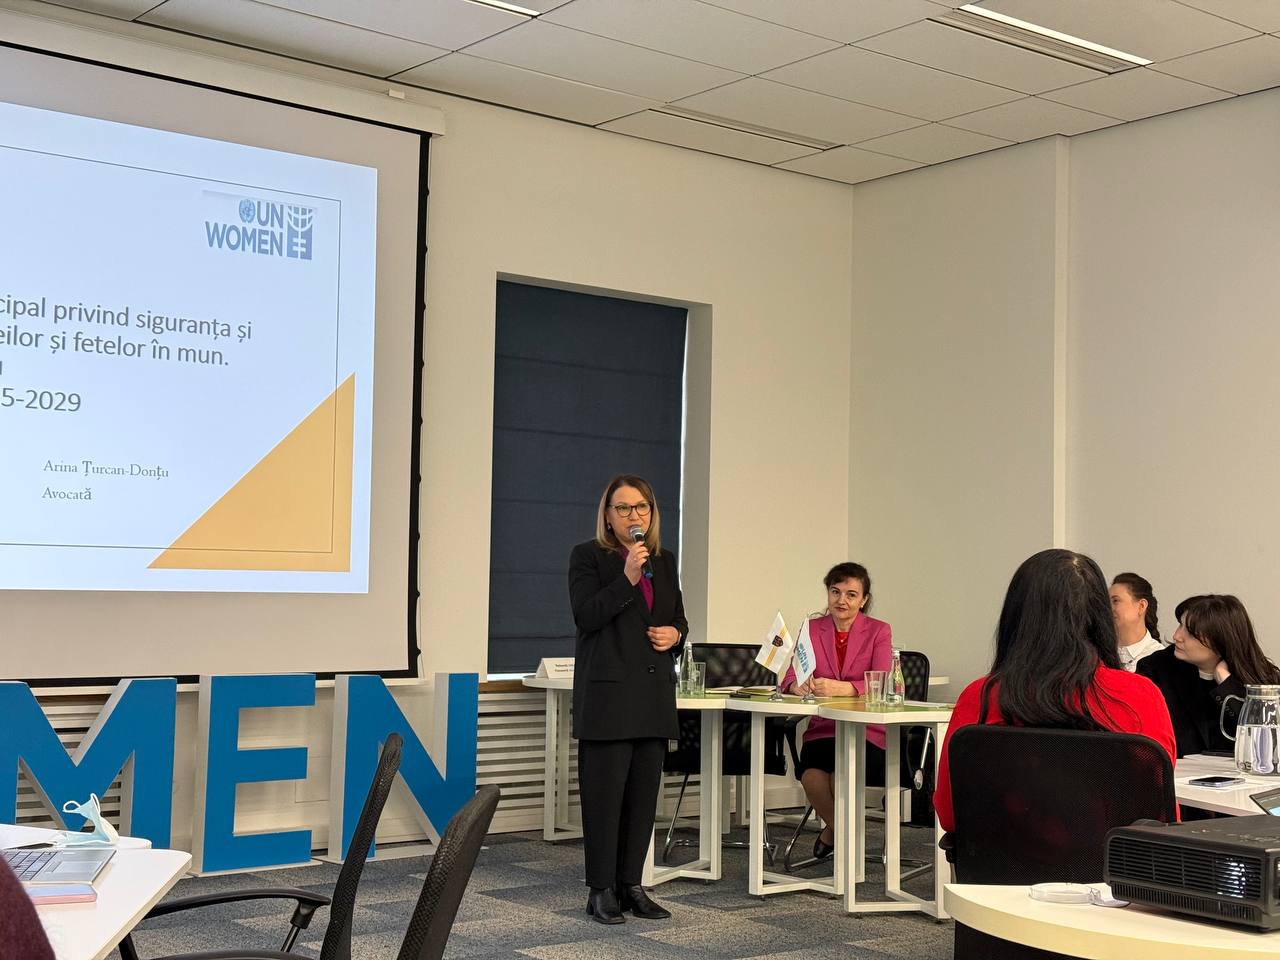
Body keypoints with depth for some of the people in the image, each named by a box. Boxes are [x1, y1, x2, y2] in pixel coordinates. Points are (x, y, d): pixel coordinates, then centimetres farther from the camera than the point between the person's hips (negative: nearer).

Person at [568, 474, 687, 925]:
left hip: (654, 694, 6)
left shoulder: (664, 561, 15)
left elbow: (679, 619, 23)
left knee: (644, 792, 7)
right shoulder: (588, 556, -1)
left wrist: (675, 633, 0)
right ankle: (601, 891, 5)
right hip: (608, 693, -6)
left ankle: (630, 885, 17)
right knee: (604, 793, -3)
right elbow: (586, 616, -12)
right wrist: (627, 578, -20)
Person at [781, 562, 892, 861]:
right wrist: (798, 685, -28)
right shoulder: (812, 628, 9)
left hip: (867, 731, -2)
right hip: (823, 728, 2)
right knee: (811, 777, -27)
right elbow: (790, 677, -1)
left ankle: (833, 833, 4)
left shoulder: (879, 631, 1)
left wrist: (839, 688, -32)